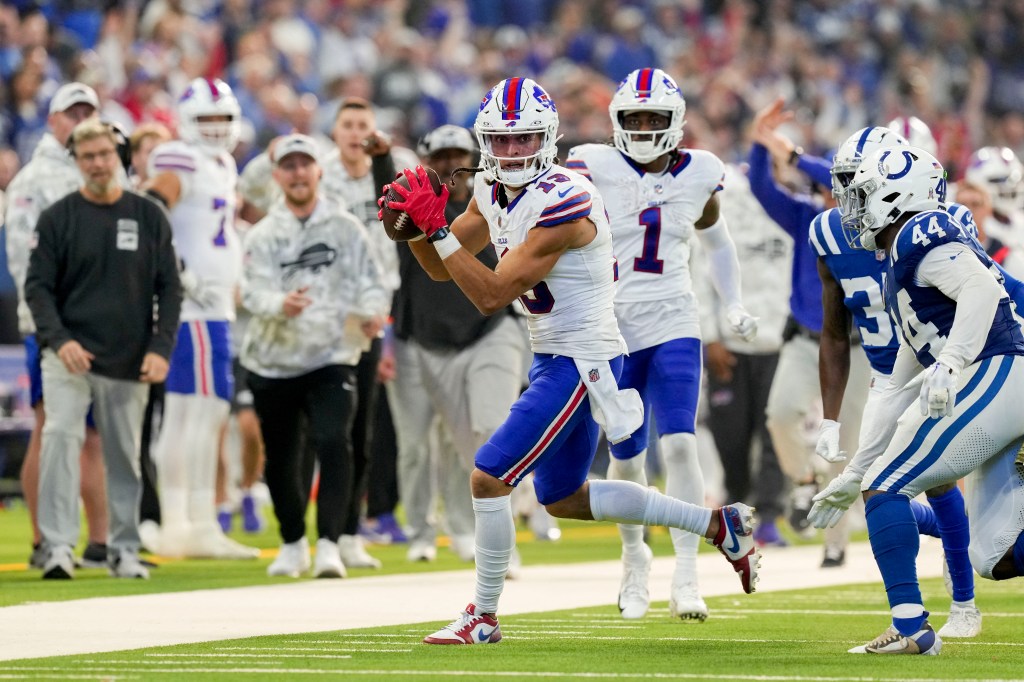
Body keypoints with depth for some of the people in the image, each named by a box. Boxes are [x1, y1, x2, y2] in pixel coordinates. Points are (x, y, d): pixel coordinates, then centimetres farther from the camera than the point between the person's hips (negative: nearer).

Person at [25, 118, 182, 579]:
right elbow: (38, 286, 0)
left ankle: (124, 550, 18)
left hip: (131, 363, 2)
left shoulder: (149, 217, 7)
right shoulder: (57, 218, 3)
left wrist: (161, 348, -4)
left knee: (125, 455, 7)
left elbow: (169, 288, 8)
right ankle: (58, 547, -19)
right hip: (69, 357, -2)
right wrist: (58, 339, -16)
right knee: (61, 437, -18)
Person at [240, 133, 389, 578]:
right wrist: (281, 303, -34)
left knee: (333, 444, -22)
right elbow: (253, 290, -11)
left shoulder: (346, 229, 4)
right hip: (273, 362, 2)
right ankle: (292, 544, 31)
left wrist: (372, 311, -22)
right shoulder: (263, 235, 3)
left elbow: (369, 282, 2)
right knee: (280, 459, 11)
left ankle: (328, 545, -21)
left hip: (331, 359, -2)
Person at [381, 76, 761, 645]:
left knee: (488, 477, -10)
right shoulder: (494, 191, 3)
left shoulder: (563, 202, -24)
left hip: (581, 361, -10)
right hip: (553, 357, 10)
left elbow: (492, 296, -25)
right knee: (565, 499, 20)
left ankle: (483, 618, 5)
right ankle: (719, 525, 29)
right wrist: (416, 229, -8)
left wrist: (438, 228, -26)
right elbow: (443, 270, 11)